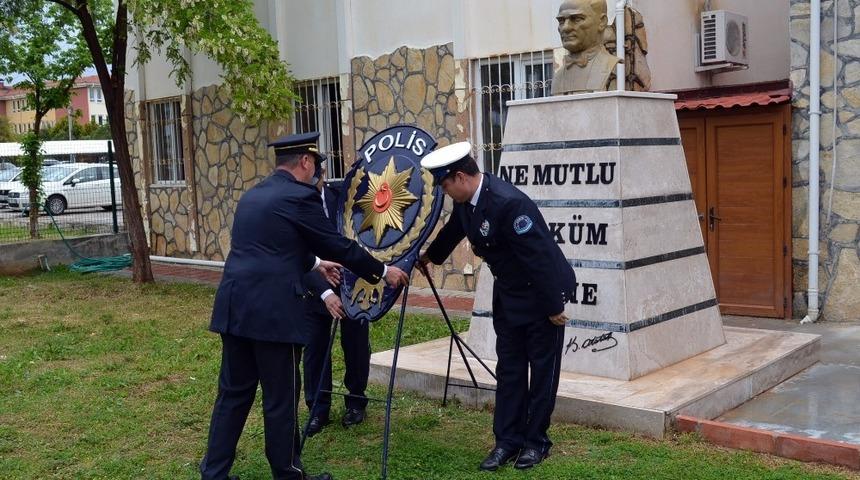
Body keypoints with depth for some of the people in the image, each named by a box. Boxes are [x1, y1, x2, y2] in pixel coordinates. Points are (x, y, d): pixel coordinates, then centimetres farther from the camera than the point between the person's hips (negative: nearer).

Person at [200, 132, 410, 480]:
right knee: (281, 398, 5)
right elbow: (339, 245, -4)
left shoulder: (252, 195, 18)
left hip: (235, 307, 8)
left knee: (233, 393, 15)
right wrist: (382, 271, 9)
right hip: (273, 311, -8)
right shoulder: (300, 196, -8)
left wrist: (315, 263, 43)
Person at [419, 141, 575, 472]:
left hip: (542, 296, -8)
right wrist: (430, 256, 37)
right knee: (508, 370, 10)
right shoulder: (466, 201, -3)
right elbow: (452, 232, 20)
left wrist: (554, 307, -22)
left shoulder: (508, 203, -30)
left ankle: (536, 441, 18)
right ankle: (507, 441, 18)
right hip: (508, 297, 8)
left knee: (542, 372, 6)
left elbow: (539, 256, -28)